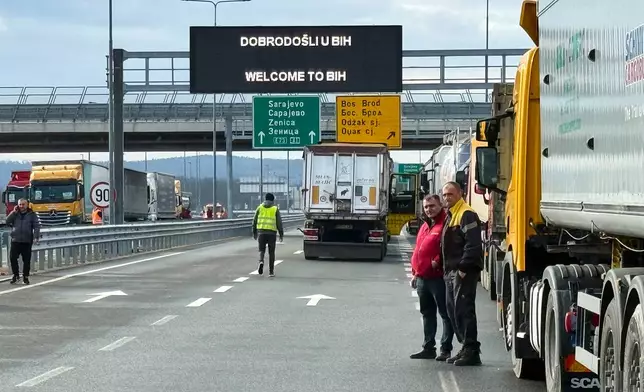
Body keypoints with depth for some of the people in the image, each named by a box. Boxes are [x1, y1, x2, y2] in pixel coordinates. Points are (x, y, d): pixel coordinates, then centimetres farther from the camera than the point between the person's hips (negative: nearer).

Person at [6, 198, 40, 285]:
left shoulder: (32, 214, 3)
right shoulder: (15, 214, 11)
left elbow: (36, 226, -2)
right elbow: (8, 222, -2)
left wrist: (36, 237, -15)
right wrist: (14, 212, -8)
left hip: (27, 241, -2)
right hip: (15, 241, 2)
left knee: (26, 260, 2)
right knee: (13, 258, -3)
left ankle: (25, 277, 13)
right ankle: (16, 275, 12)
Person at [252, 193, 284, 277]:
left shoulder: (260, 208, 8)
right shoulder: (275, 209, 2)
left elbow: (255, 221, 8)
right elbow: (279, 223, -1)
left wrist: (254, 232, 17)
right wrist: (281, 234, 5)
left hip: (261, 232, 1)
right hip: (272, 233, -1)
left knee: (261, 250, 10)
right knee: (271, 252, 8)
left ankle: (261, 261, -21)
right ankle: (271, 271, 8)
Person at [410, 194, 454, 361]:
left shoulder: (445, 224, -9)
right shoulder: (425, 225, 19)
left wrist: (438, 261, -23)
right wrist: (415, 273, 20)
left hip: (438, 277, -10)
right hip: (422, 277, 10)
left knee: (445, 314, -3)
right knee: (427, 313, 15)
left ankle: (446, 349, -1)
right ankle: (428, 348, 22)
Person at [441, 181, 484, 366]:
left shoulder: (466, 214, -12)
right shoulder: (451, 215, 21)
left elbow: (473, 244, -21)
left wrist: (463, 268, -23)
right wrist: (448, 270, 18)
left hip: (464, 272, -11)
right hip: (452, 272, 11)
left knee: (464, 310, -12)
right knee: (453, 311, 12)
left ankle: (471, 352, -11)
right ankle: (466, 348, 18)